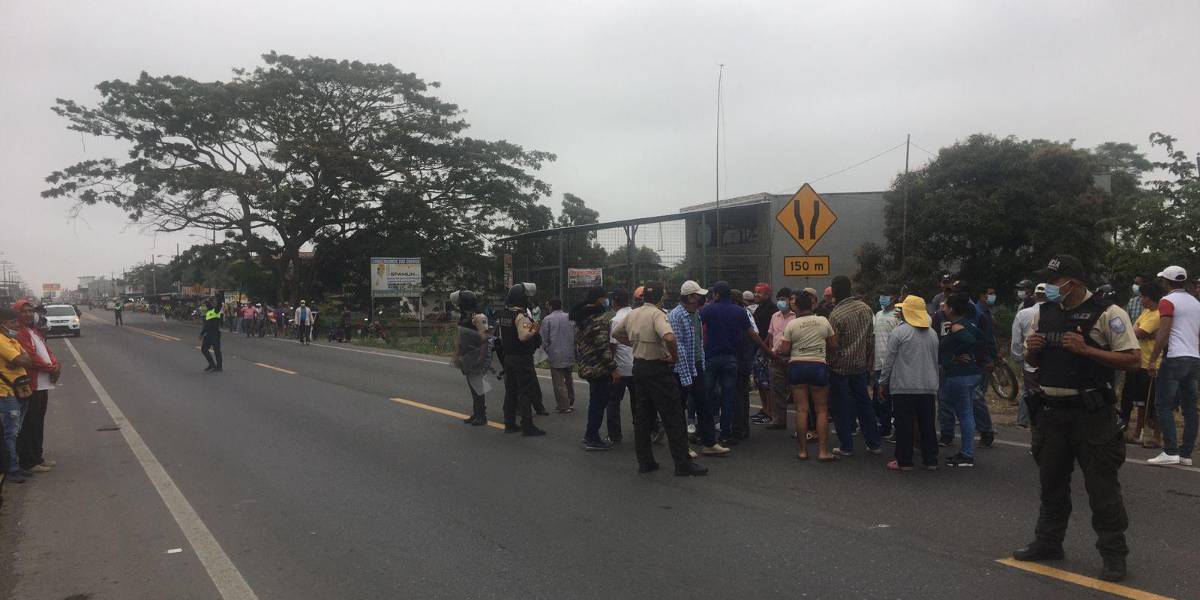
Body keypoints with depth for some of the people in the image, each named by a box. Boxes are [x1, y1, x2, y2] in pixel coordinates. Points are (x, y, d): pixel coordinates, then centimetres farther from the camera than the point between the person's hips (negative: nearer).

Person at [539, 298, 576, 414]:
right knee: (568, 379, 20)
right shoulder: (570, 317, 4)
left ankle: (564, 406, 1)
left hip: (555, 355, -4)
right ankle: (571, 403, 25)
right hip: (569, 355, 5)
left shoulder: (547, 319, -7)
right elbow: (575, 336, 7)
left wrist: (546, 352, 8)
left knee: (559, 382, 1)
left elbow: (544, 339, -6)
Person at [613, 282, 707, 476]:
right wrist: (674, 355, -18)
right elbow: (669, 337, -34)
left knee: (642, 415, 14)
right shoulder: (657, 314, -16)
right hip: (657, 368, -8)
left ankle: (645, 461, 17)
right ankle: (683, 464, 0)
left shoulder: (632, 315, 8)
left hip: (638, 365, 8)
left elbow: (616, 333, 23)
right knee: (673, 417, -2)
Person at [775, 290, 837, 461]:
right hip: (819, 366, 1)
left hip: (797, 366, 0)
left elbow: (784, 350, -7)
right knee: (821, 410, 6)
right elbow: (834, 345, 7)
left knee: (801, 409, 4)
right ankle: (823, 451, 2)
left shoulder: (791, 324, -5)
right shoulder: (823, 321, 1)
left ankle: (803, 450, 8)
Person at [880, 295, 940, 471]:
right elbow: (935, 361, 18)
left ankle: (904, 461, 5)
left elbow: (889, 360, -6)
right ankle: (930, 460, 15)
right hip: (928, 387, 5)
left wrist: (883, 382, 3)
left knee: (904, 425, 1)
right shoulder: (932, 333, 11)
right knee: (927, 424, 10)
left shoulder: (899, 331, -8)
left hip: (903, 386, -5)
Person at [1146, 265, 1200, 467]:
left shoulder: (1168, 301, -5)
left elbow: (1163, 334, -13)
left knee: (1164, 406, -6)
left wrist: (1152, 360, -11)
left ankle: (1170, 451, -13)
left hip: (1175, 359, -7)